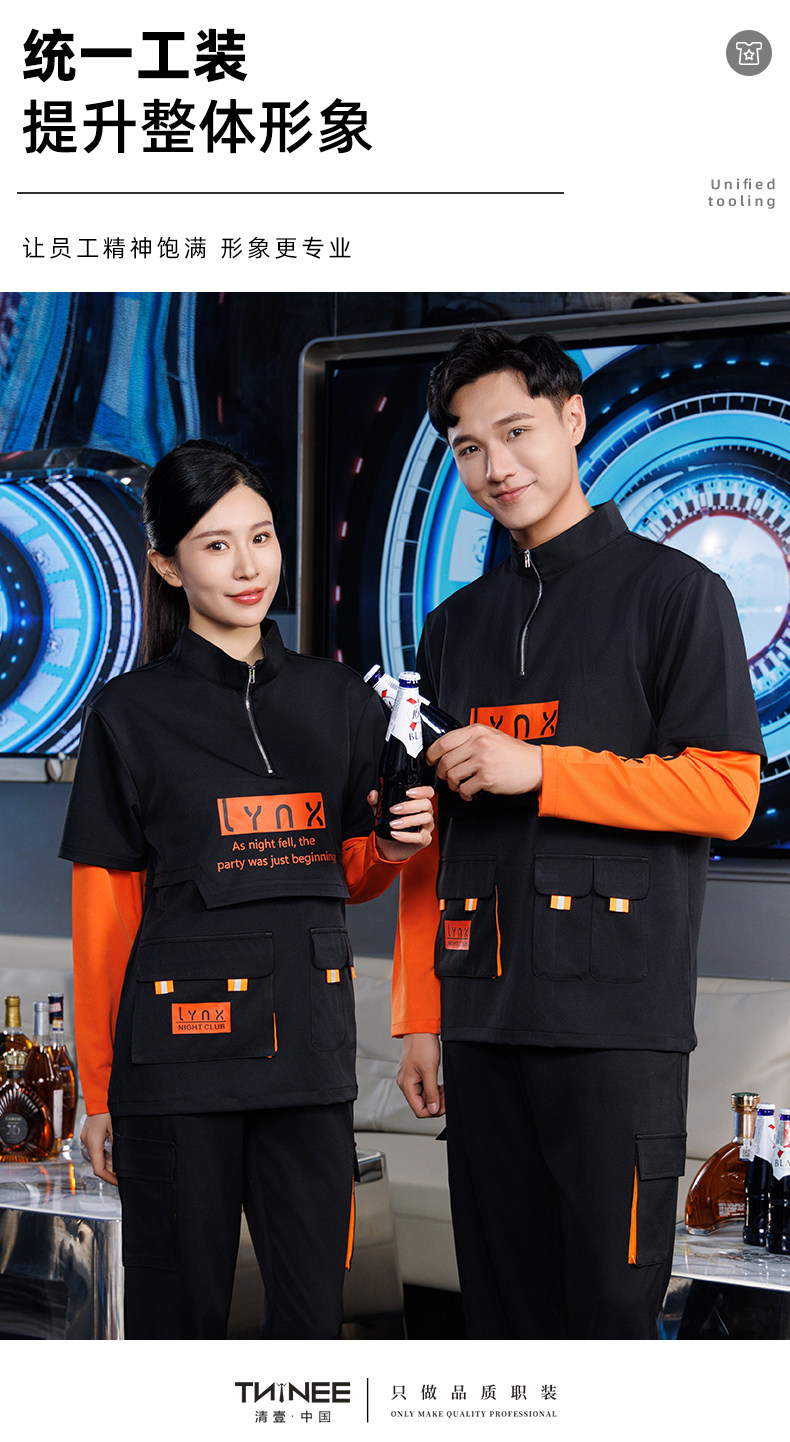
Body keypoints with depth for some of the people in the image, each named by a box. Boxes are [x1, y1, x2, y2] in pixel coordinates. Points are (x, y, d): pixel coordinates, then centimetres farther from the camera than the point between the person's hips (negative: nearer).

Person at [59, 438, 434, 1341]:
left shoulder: (336, 701, 10)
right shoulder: (131, 714, -1)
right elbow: (104, 911, 1)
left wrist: (395, 845, -5)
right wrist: (99, 1088, 1)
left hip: (308, 1037, 3)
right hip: (180, 1038, -3)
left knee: (311, 1304, 6)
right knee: (182, 1302, 5)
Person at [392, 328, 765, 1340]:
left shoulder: (672, 592, 1)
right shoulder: (455, 628, 18)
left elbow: (727, 792, -7)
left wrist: (539, 770, -13)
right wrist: (418, 1014, 13)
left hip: (617, 1018, -5)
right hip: (481, 1019, 5)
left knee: (610, 1304, -3)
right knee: (502, 1304, 10)